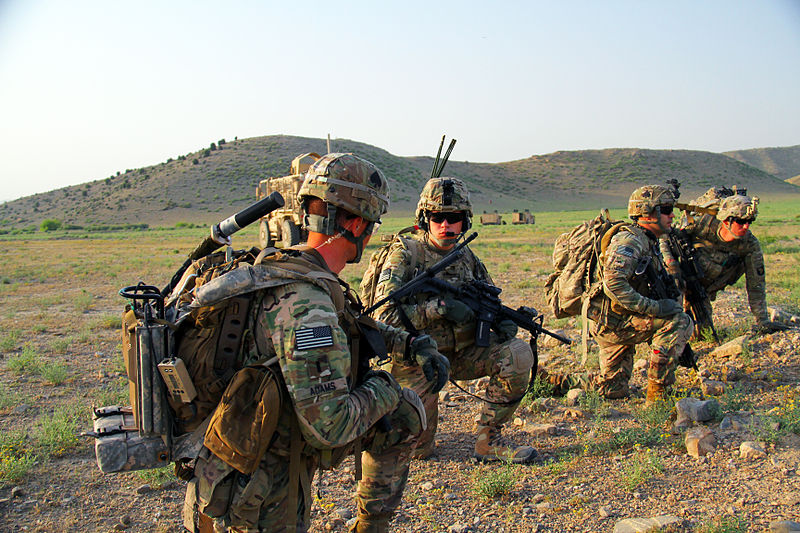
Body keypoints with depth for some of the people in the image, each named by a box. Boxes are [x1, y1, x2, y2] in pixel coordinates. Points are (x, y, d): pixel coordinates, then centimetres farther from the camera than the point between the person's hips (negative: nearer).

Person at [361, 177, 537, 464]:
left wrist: (502, 320, -9)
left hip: (461, 351, 5)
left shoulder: (466, 256, 3)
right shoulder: (405, 253, -14)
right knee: (417, 449, -2)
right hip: (417, 357, -4)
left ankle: (489, 440, -5)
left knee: (517, 354, -19)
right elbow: (385, 316, -22)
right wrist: (438, 307, -31)